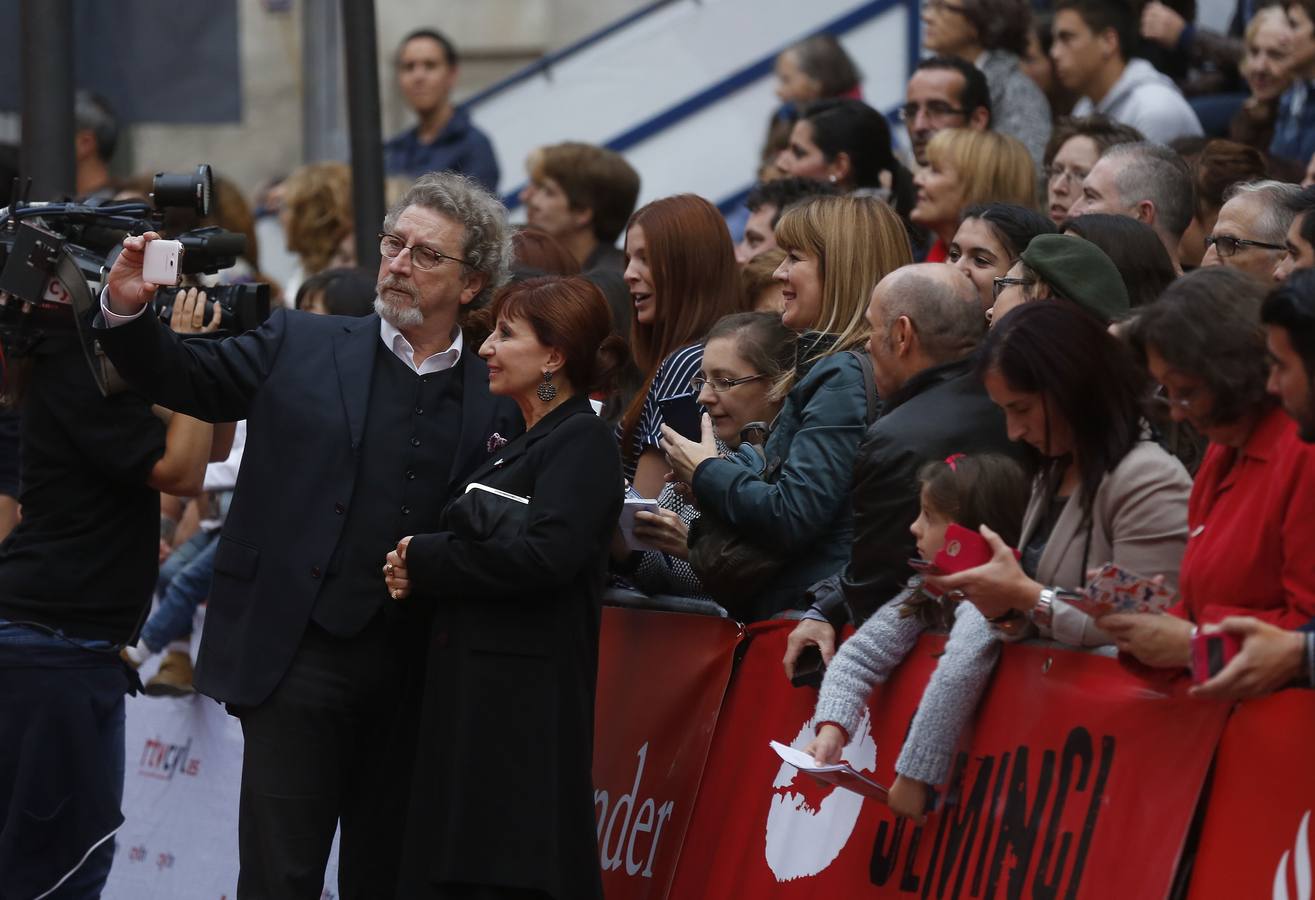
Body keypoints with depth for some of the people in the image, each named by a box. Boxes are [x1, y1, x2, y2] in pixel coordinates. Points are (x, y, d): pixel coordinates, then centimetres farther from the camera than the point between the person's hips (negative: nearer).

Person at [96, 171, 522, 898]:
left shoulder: (499, 397, 7)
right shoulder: (300, 347, 7)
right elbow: (185, 376, 9)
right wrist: (128, 312, -8)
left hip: (420, 674, 2)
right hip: (299, 660, -1)